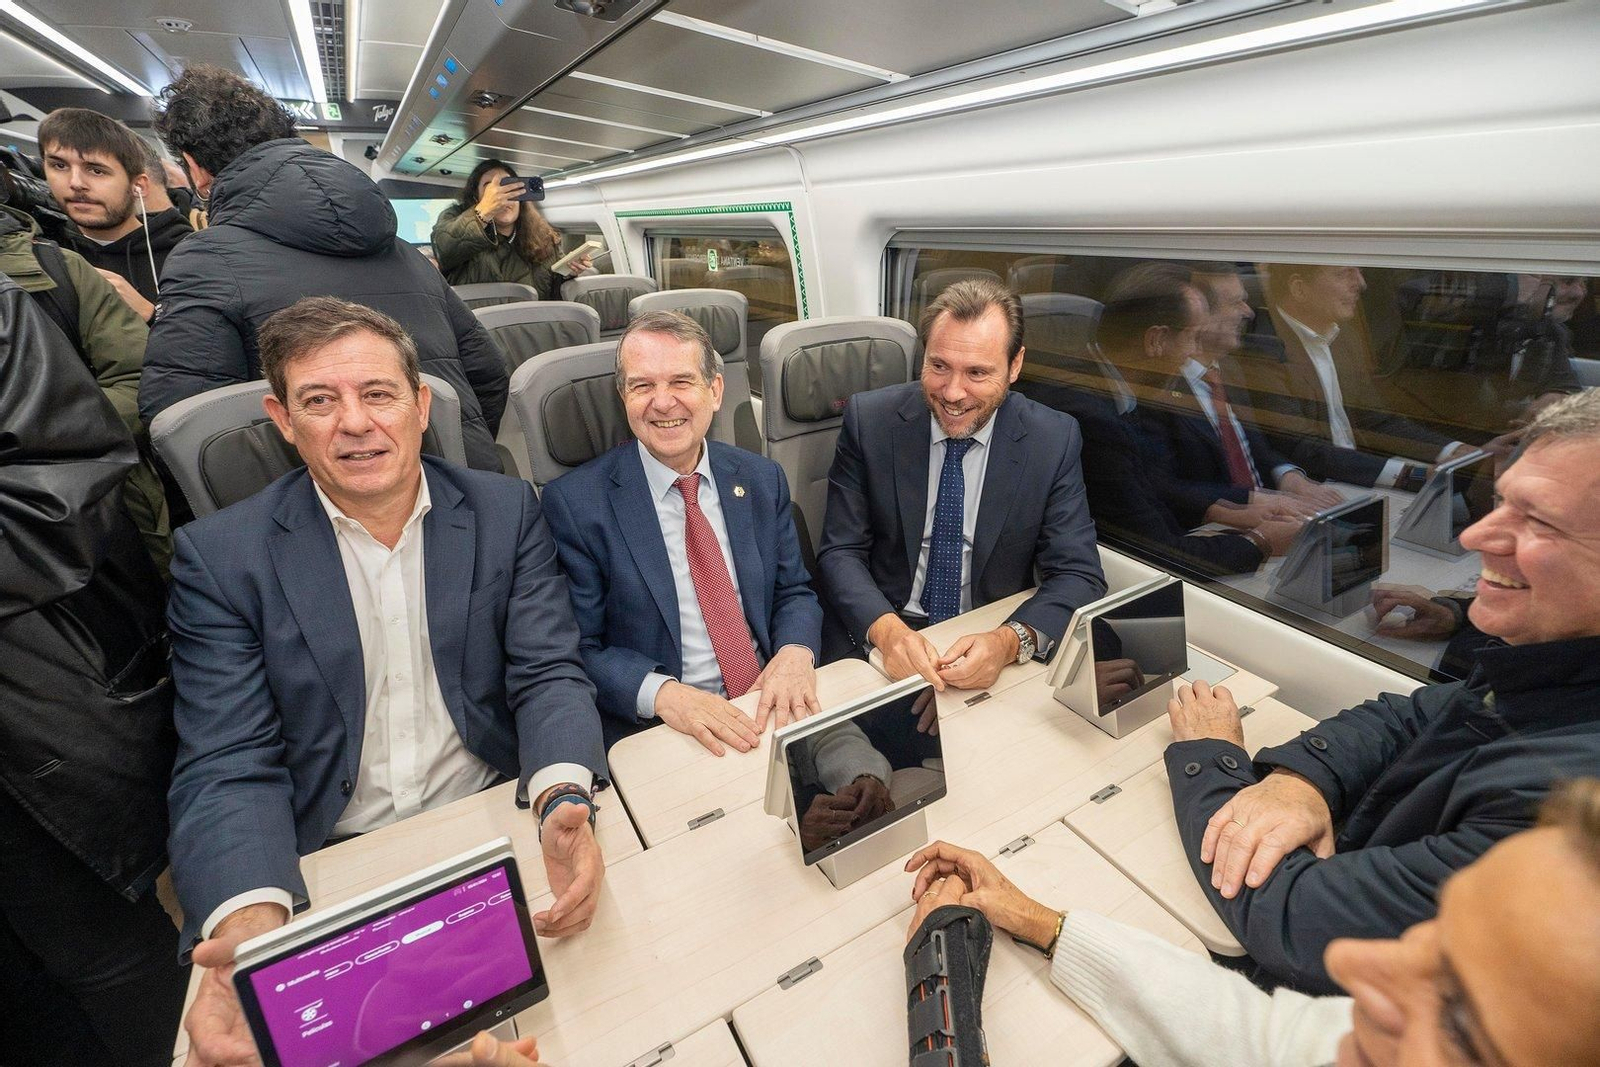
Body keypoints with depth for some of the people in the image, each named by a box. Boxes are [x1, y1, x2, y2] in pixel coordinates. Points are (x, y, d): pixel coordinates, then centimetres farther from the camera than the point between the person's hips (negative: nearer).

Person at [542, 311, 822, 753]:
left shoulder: (763, 480, 5)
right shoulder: (574, 501, -6)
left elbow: (794, 592, 10)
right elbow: (576, 648, -5)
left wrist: (796, 651, -12)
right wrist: (660, 693, -23)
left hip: (776, 709, 3)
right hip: (655, 731, -2)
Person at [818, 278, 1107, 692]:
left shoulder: (1054, 440, -6)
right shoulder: (869, 419, -7)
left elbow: (1078, 575, -6)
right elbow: (841, 551, -7)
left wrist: (1009, 641, -26)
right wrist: (886, 628, -26)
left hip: (992, 646, 1)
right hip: (883, 642, 0)